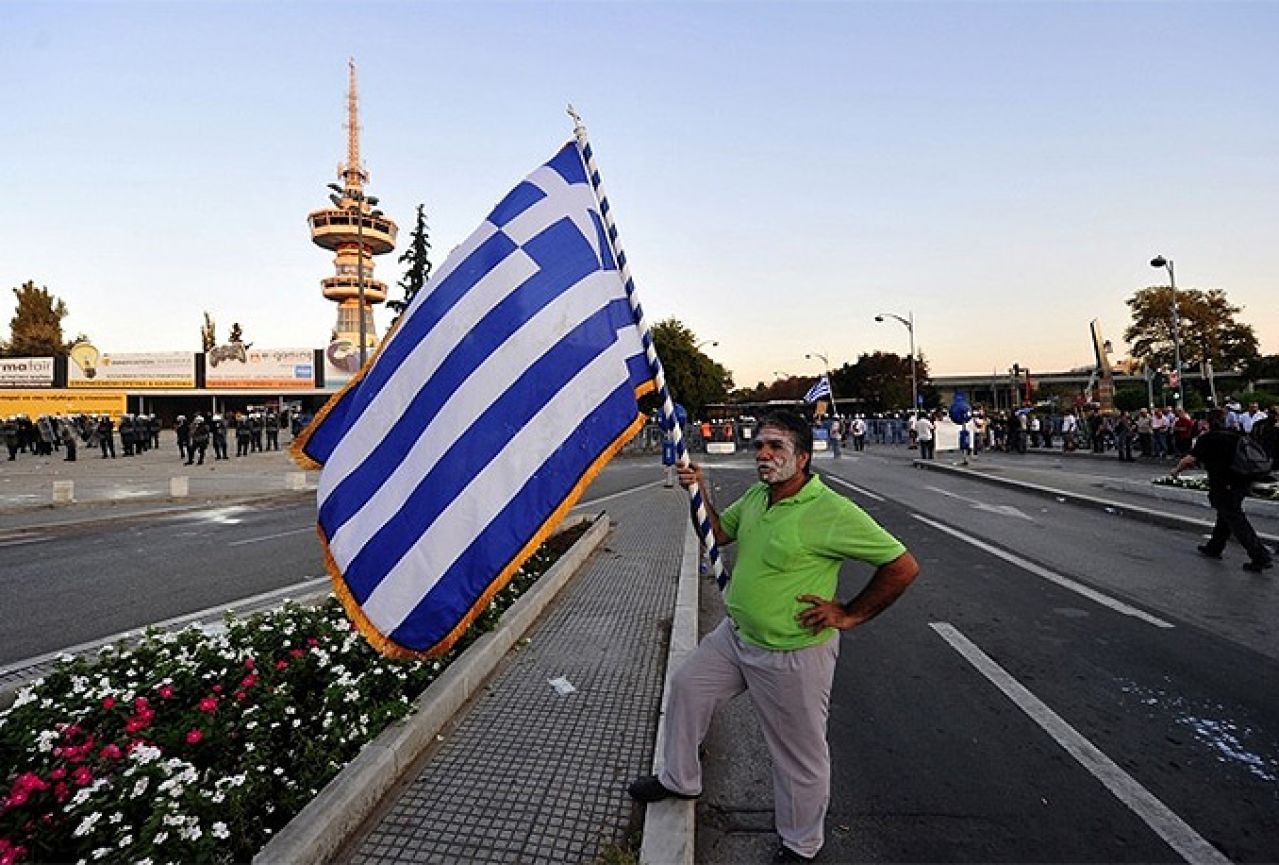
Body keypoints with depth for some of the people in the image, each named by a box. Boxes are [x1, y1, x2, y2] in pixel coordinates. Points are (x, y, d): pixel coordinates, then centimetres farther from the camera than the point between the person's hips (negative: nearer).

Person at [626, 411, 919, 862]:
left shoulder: (832, 512, -26)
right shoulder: (755, 496, -1)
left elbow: (903, 566, -22)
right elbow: (718, 534, 13)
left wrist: (850, 614, -16)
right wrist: (699, 493, -4)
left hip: (793, 655, -7)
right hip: (735, 636, 8)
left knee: (800, 757, 13)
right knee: (686, 686, 20)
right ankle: (679, 780, 45)